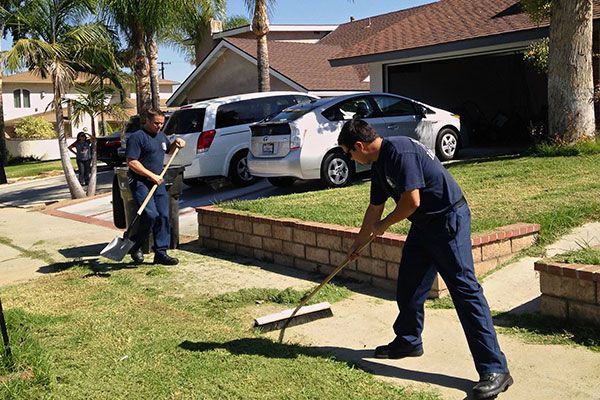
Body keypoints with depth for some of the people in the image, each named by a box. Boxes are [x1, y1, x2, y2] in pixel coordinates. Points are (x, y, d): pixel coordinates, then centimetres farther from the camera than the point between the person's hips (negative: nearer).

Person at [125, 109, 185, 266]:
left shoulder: (161, 136, 16)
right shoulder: (137, 137, -9)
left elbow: (169, 150, 36)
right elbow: (132, 162, -16)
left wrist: (176, 143, 14)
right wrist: (152, 176, -18)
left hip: (158, 182, 8)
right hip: (140, 182, -8)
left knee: (163, 216, 2)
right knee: (151, 215, -19)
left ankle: (161, 253, 9)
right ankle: (134, 246, 3)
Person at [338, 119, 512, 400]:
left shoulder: (399, 151, -20)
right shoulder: (379, 164, 12)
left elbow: (412, 201, -24)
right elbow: (375, 208, 24)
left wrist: (384, 225, -6)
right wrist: (358, 244, 34)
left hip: (449, 219, -10)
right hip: (423, 225, 10)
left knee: (465, 289, -12)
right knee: (408, 285, 16)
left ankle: (495, 369, -10)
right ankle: (408, 341, 36)